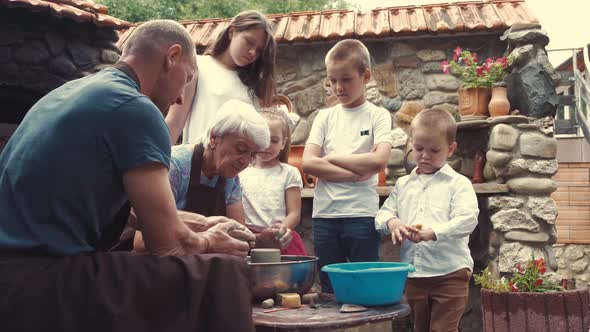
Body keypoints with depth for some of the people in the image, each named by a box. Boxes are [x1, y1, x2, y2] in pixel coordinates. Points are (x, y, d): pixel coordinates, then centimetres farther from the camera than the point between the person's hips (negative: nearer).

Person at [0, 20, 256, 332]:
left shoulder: (67, 93, 16)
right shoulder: (135, 108, -12)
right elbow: (167, 244, -12)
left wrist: (198, 223, 29)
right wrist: (206, 242, 9)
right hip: (43, 285, -10)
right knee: (223, 275, -11)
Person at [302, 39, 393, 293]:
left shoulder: (377, 115, 3)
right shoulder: (325, 117, 10)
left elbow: (379, 160, -14)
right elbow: (308, 163, -4)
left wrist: (333, 158, -6)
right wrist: (355, 173, -12)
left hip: (362, 213, -3)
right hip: (325, 214, 3)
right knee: (329, 288, 10)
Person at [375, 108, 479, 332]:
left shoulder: (458, 183, -4)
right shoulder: (403, 184, 11)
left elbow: (468, 219, -16)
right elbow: (384, 212, 10)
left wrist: (432, 233, -28)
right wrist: (392, 223, -14)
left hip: (449, 273, -5)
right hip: (413, 274, 5)